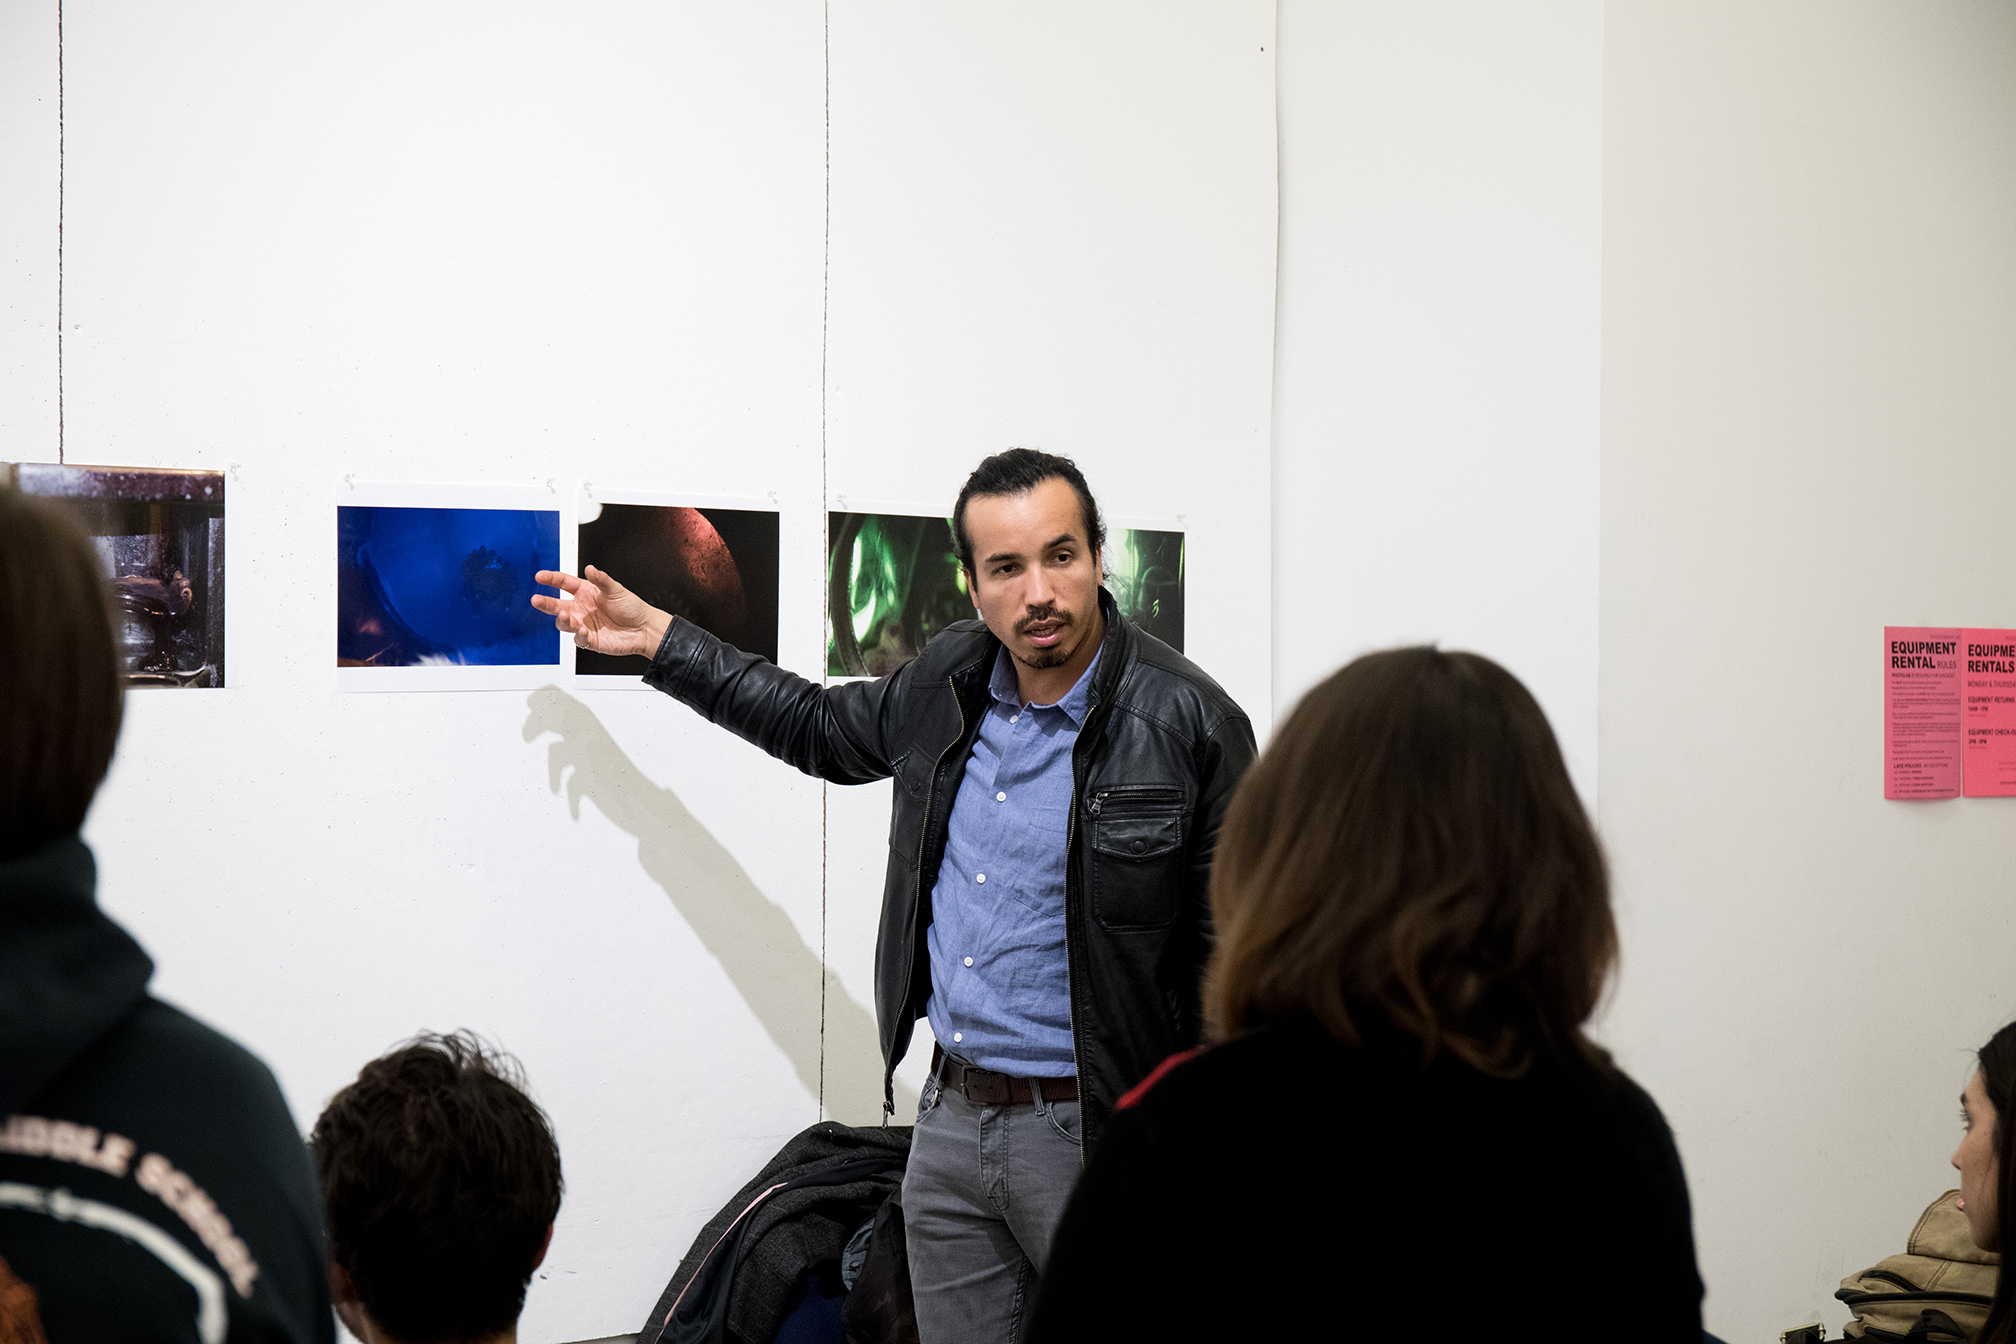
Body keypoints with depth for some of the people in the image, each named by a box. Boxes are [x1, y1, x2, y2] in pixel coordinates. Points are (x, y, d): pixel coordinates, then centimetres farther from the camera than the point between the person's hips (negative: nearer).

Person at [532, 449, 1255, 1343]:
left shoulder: (1187, 722, -13)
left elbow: (1234, 960, -11)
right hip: (949, 1119, 6)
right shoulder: (950, 681, 5)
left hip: (1091, 1134, -6)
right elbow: (822, 728, 26)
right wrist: (656, 640, 25)